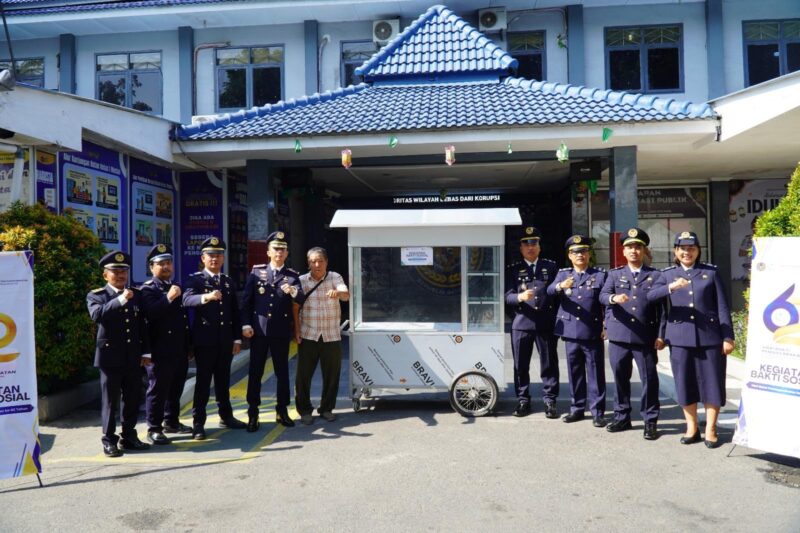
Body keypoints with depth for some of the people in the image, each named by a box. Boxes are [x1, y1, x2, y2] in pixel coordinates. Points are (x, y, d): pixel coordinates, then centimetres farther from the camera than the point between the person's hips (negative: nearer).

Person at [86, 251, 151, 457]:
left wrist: (145, 352, 11)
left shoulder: (136, 295, 11)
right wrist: (120, 299, -28)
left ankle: (129, 436, 23)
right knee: (110, 401, 3)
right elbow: (97, 315, -22)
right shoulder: (96, 296, 0)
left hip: (133, 358, 4)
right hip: (110, 357, -4)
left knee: (133, 399, 10)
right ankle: (109, 441, 14)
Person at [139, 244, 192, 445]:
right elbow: (149, 313, -24)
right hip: (161, 351, -7)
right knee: (158, 389, 0)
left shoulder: (176, 287, 17)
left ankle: (171, 421, 29)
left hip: (180, 350, 7)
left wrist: (188, 346, 21)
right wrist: (168, 298, -35)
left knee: (176, 388, 16)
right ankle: (154, 428, 9)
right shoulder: (148, 289, -6)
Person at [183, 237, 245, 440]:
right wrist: (206, 297, -43)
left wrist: (237, 338, 8)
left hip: (225, 340, 5)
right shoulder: (195, 279, -2)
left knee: (223, 380, 13)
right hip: (204, 340, -4)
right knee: (203, 381, 0)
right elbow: (187, 299, -24)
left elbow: (235, 312, 13)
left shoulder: (228, 281, 13)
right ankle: (198, 423, 8)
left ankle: (226, 417, 25)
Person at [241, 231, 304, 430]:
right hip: (258, 330, 0)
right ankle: (253, 414, 13)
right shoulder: (256, 271, 5)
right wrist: (245, 324, -4)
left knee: (282, 372, 8)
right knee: (255, 372, 3)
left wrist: (293, 291, -33)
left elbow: (301, 299, -11)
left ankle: (282, 411, 21)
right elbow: (246, 300, 4)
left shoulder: (292, 276, 4)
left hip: (281, 332, 0)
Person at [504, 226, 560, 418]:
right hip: (521, 324, 0)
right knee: (521, 365, 6)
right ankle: (523, 400, 19)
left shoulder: (551, 266, 9)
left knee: (549, 364, 4)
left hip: (546, 324, 0)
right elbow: (508, 296, -2)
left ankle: (549, 400, 16)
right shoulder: (513, 270, 7)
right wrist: (520, 297, -23)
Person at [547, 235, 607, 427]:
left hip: (593, 334, -2)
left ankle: (597, 412, 12)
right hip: (570, 332, 2)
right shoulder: (563, 274, 9)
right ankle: (577, 409, 24)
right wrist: (560, 286, -31)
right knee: (575, 373, 12)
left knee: (596, 374, 3)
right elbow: (549, 291, -9)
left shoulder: (600, 275, 4)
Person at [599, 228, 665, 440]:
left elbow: (661, 308, 4)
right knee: (620, 377, 10)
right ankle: (622, 417, 23)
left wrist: (661, 335, -2)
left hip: (646, 337, -1)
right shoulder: (614, 274, 10)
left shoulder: (656, 275, 6)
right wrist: (614, 298, -28)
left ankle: (650, 421, 14)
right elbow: (602, 296, -5)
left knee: (649, 379, 2)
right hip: (618, 335, 2)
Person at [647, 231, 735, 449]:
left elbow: (722, 307, 3)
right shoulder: (668, 274, 7)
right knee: (684, 382, 6)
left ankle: (710, 429, 16)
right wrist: (671, 287, -27)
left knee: (712, 382, 3)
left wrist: (727, 336, -2)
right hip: (680, 337, 1)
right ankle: (691, 427, 20)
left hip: (710, 336, -1)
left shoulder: (711, 272, 5)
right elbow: (649, 295, -10)